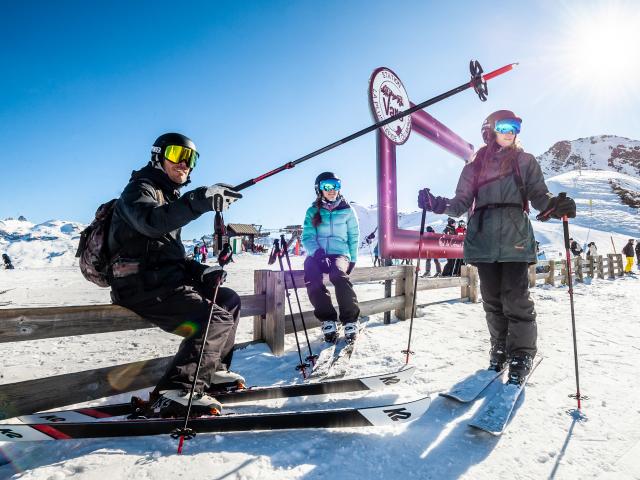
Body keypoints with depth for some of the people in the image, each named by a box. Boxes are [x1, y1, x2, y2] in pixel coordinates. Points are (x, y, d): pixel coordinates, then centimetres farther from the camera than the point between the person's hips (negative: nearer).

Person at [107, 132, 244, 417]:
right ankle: (175, 393, -18)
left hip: (168, 280, 10)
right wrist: (199, 200, -42)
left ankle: (211, 372, 17)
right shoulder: (139, 190, -5)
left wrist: (200, 271, 6)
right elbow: (150, 222, -32)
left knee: (229, 300, 12)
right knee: (218, 320, -21)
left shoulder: (169, 198, 24)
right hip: (146, 288, -10)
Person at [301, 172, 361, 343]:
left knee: (338, 274, -36)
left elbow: (353, 236, 14)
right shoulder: (312, 211, 9)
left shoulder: (347, 211, 9)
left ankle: (350, 319, -22)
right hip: (316, 254, 1)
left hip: (339, 253, -1)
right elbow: (307, 237, 2)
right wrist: (317, 252, -17)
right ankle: (328, 319, -19)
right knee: (311, 277, -33)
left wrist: (352, 260, 4)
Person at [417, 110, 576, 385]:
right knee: (492, 299, 7)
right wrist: (438, 205, -9)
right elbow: (462, 202, 10)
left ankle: (521, 356, 7)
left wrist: (554, 206, -17)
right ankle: (500, 349, 22)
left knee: (515, 299, -7)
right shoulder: (475, 165, 15)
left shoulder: (525, 161, 13)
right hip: (483, 239, 2)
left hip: (515, 238, -2)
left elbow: (538, 195, 6)